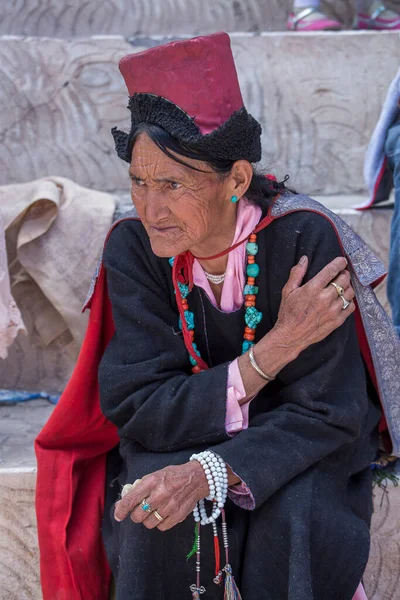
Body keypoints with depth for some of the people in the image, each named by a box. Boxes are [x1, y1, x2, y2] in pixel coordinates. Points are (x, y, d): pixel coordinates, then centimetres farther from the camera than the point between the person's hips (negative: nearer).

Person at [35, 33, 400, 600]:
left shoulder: (303, 240, -25)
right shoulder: (132, 246, -18)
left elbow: (327, 412, -22)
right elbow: (135, 408, -20)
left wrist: (206, 473, -37)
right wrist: (274, 348, -30)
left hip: (296, 448, -1)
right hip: (175, 440, 2)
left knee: (298, 514, -31)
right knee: (158, 508, -29)